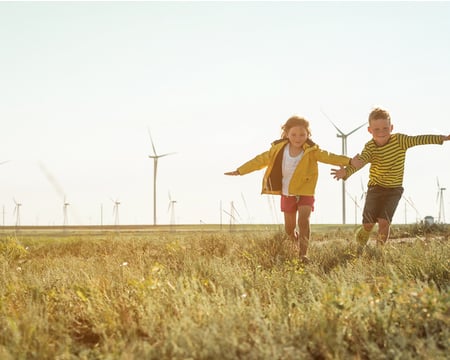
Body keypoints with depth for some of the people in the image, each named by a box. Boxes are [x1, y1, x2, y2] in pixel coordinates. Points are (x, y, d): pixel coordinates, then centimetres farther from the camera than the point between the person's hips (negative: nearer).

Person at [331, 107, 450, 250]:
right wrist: (346, 172, -48)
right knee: (368, 224, -1)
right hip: (375, 188, 1)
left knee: (384, 221, -17)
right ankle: (359, 250, 22)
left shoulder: (400, 140, -12)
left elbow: (420, 139, -17)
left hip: (394, 189, -1)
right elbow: (359, 161, -27)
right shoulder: (370, 147, -12)